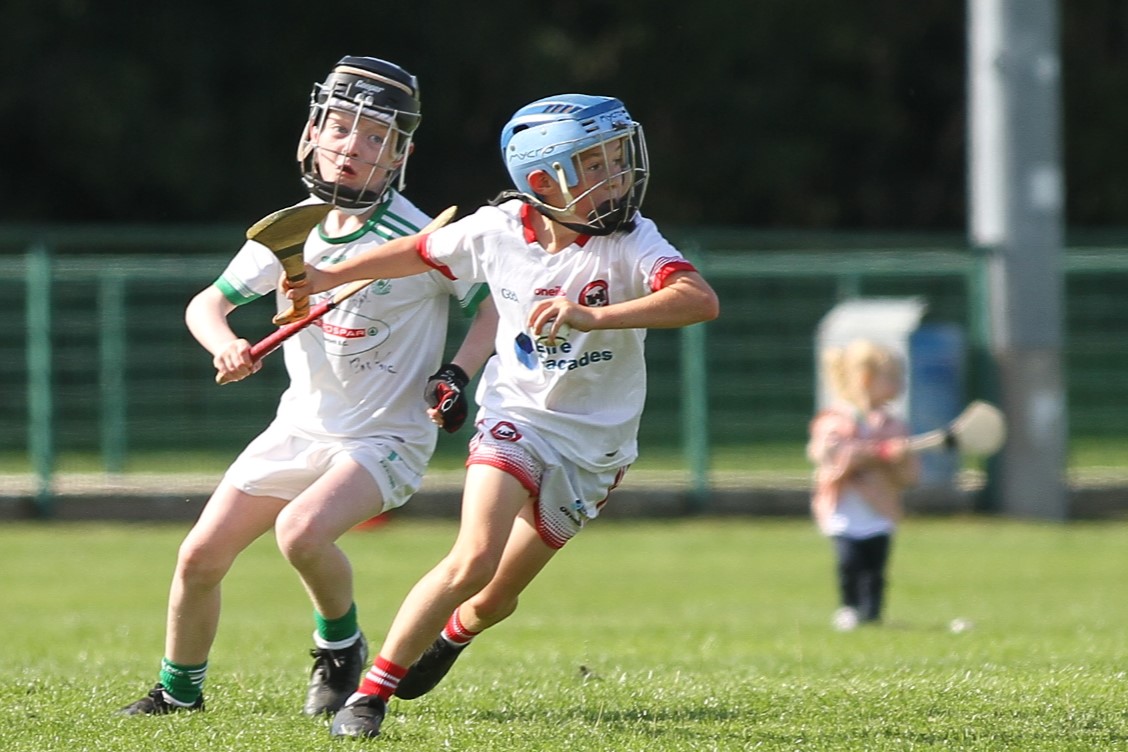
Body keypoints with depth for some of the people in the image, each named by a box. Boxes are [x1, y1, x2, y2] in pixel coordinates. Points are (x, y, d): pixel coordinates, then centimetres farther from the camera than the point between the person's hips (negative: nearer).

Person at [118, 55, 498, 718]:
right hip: (300, 428, 6)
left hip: (385, 436, -5)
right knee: (200, 557, 1)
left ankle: (342, 648, -2)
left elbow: (498, 301, -6)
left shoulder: (418, 239, -16)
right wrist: (225, 345, -16)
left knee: (302, 530, -32)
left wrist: (458, 376, -18)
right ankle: (180, 689, 25)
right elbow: (207, 304, 6)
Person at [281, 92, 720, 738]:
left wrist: (592, 316, -48)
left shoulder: (630, 242, -20)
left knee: (497, 596, 12)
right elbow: (421, 253, 9)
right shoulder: (498, 230, -12)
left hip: (594, 442, 0)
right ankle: (371, 693, -9)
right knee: (474, 559, -22)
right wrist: (327, 279, 16)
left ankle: (452, 635, 49)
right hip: (517, 415, 0)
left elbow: (700, 300, -38)